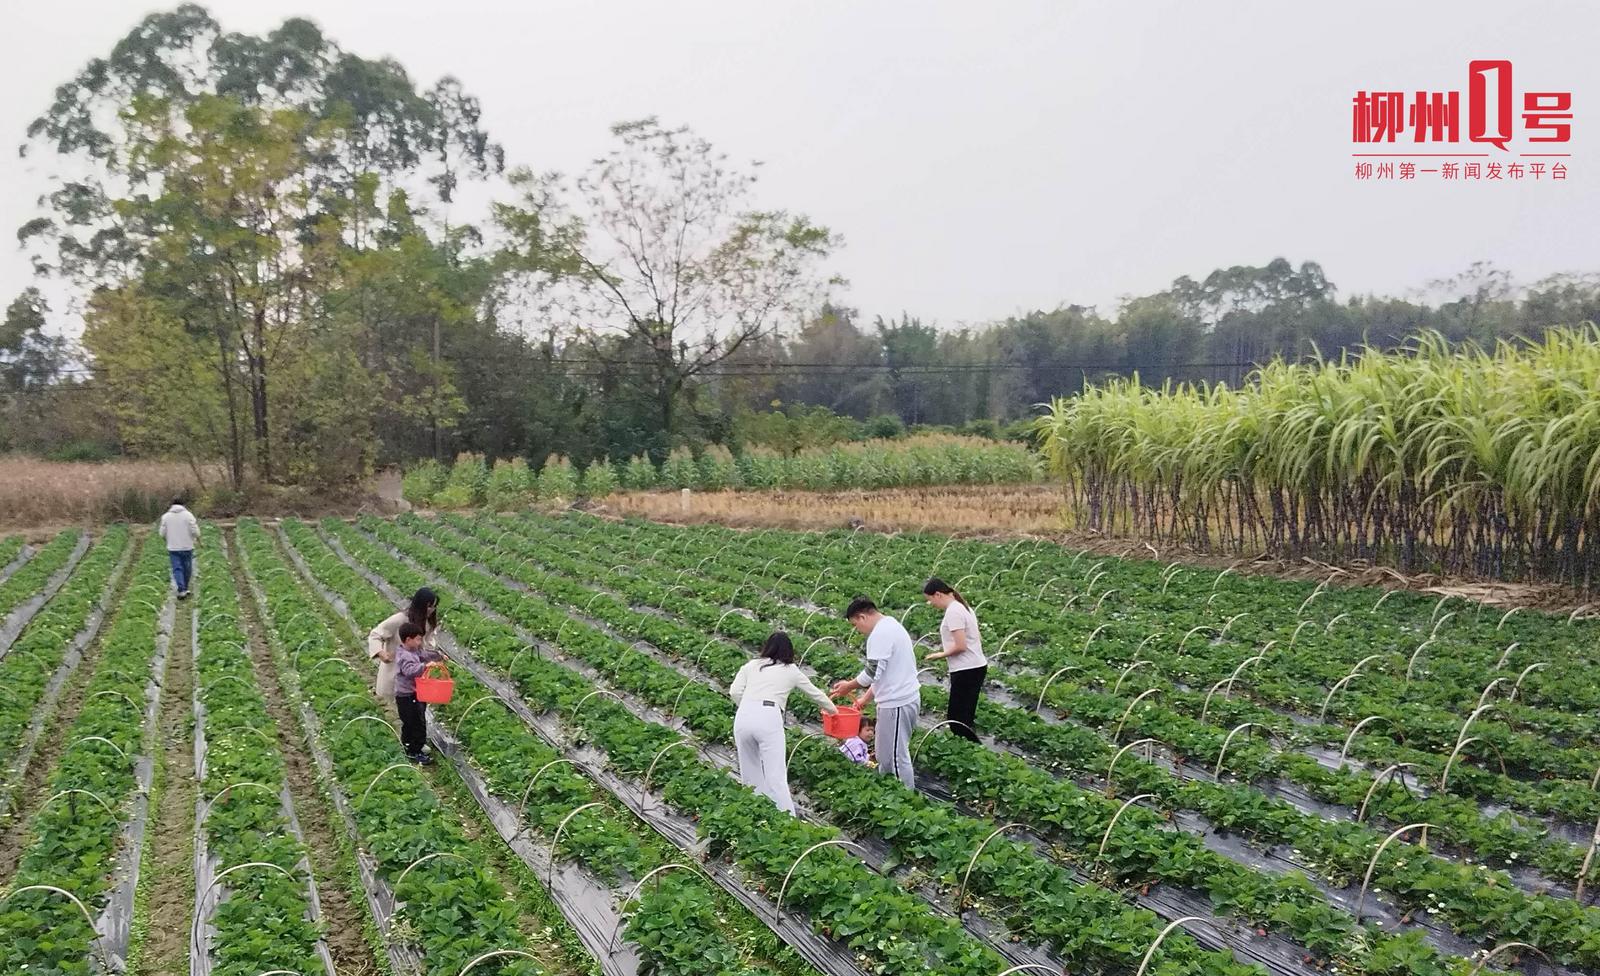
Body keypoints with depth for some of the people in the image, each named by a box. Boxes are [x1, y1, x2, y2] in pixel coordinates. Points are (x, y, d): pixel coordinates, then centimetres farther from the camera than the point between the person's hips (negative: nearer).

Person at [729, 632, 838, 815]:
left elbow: (735, 691, 7)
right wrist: (832, 709, 51)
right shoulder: (791, 670, 19)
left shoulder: (751, 666, 21)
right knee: (776, 776, -3)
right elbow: (815, 693, 34)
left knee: (750, 771, 16)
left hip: (744, 716, 2)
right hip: (769, 718, -2)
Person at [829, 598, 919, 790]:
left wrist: (849, 686, -6)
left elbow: (873, 671, -22)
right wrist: (867, 697, 21)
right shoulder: (891, 625, 16)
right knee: (885, 756, 18)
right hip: (905, 697, 11)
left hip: (897, 703, -11)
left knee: (897, 756, -2)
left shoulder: (880, 634, -17)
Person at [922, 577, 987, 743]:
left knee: (957, 718, -4)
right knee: (965, 717, 15)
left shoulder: (953, 611, -16)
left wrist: (941, 655, -5)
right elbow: (976, 640, 17)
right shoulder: (962, 606, 13)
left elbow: (960, 646, -21)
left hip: (966, 671, -10)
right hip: (976, 667, 10)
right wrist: (946, 652, 12)